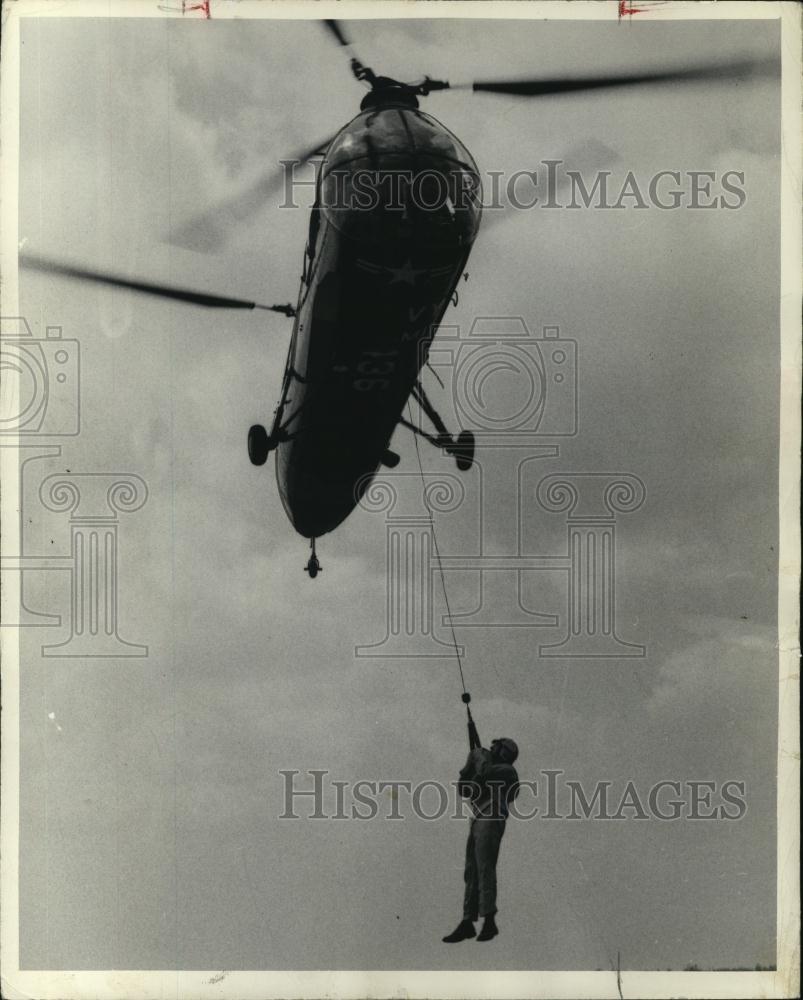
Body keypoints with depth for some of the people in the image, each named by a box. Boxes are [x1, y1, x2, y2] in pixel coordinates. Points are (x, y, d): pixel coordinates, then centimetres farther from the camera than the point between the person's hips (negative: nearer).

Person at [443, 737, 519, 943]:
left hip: (491, 822, -9)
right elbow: (464, 790, 22)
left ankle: (489, 922, -17)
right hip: (477, 823, 9)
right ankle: (467, 924, 3)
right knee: (472, 873, 4)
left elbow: (485, 772, -16)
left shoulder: (507, 770, 2)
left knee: (485, 870, -16)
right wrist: (469, 765, 9)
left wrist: (480, 754, 3)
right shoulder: (490, 772, 28)